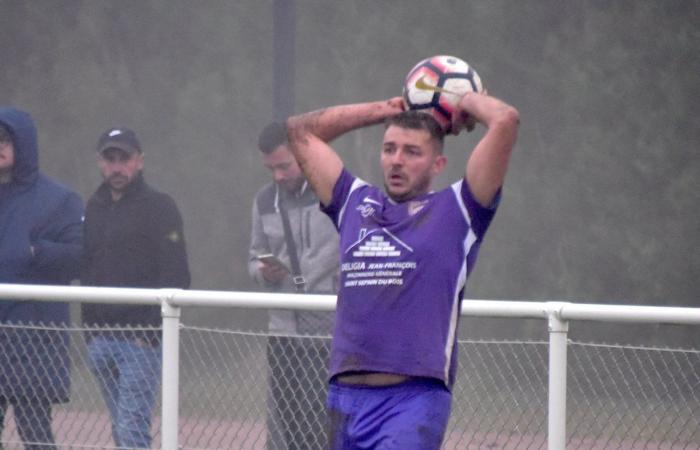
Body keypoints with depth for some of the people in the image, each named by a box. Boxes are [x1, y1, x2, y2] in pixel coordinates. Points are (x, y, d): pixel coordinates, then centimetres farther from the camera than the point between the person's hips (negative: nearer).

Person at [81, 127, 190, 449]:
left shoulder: (159, 207, -4)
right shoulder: (93, 208, 15)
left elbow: (176, 277, -9)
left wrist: (152, 331, -15)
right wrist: (89, 325, 10)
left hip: (141, 338, -7)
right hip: (100, 338, 7)